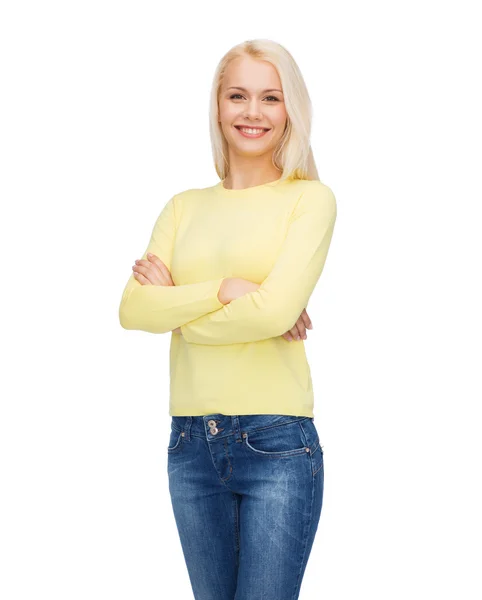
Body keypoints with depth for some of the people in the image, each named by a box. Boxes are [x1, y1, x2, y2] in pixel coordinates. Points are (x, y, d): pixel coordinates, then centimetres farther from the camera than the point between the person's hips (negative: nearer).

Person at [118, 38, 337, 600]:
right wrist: (224, 289, -14)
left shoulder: (310, 197, -2)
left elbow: (274, 311, -16)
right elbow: (132, 309, -2)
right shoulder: (185, 206, 11)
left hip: (277, 445, -4)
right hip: (191, 445, 5)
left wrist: (176, 303, -4)